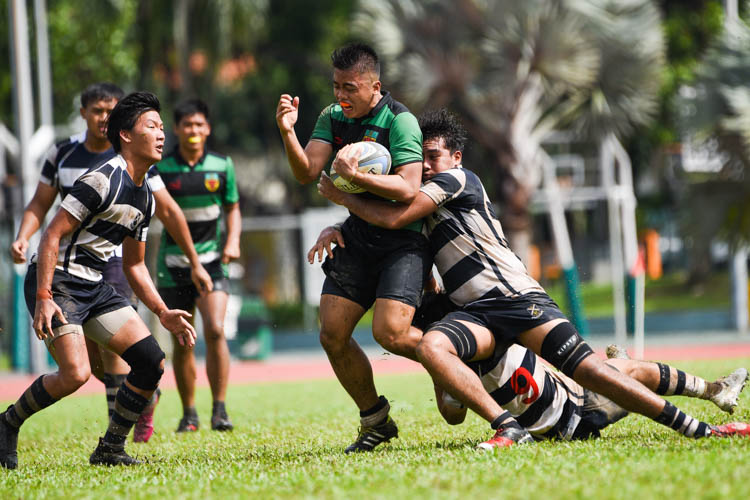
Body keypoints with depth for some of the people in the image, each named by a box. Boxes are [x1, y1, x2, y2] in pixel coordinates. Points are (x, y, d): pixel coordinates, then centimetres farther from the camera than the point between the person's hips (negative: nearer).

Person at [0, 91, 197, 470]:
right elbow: (53, 235, -18)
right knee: (75, 373, -23)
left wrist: (164, 313, 11)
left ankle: (110, 449, 8)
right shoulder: (104, 179, -15)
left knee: (151, 361, -3)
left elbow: (134, 265, 21)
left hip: (94, 287, 9)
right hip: (56, 280, -9)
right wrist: (43, 298, -26)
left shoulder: (145, 196, 13)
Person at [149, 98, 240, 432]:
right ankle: (189, 414, 19)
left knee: (215, 330, -18)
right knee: (182, 342, 4)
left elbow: (232, 208, 14)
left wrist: (233, 241, -1)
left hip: (211, 260, 0)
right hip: (173, 264, 0)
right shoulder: (160, 169, -3)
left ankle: (220, 410, -12)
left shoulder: (222, 166, 2)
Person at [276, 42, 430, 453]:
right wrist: (288, 132, -19)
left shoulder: (400, 121, -15)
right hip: (357, 235, 7)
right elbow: (307, 172, -4)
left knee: (389, 333, -22)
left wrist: (355, 176, -30)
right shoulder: (333, 117, 5)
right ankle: (375, 422, 16)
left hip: (401, 239, -7)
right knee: (332, 334, -1)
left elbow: (407, 189, -22)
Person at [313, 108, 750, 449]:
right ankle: (509, 429, -37)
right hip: (475, 312, 6)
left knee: (586, 368, -20)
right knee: (430, 346, -28)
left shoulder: (457, 179, 0)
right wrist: (335, 229, 13)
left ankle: (699, 430, -14)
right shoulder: (424, 197, 25)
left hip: (517, 297, -6)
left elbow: (391, 217, -8)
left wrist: (344, 195, 4)